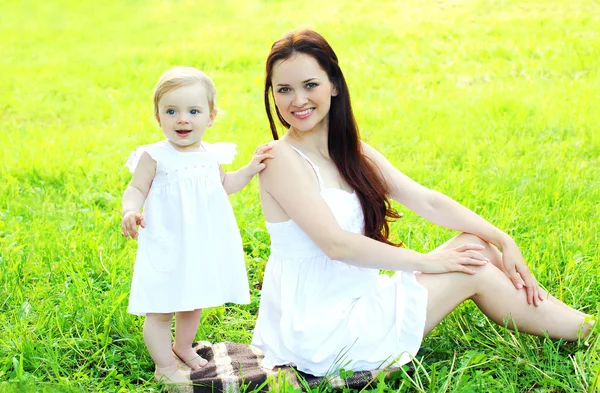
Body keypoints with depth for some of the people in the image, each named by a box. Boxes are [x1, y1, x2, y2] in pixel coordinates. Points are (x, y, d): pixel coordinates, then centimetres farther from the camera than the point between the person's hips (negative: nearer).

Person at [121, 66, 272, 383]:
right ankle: (164, 365, 20)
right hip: (167, 249, -5)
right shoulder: (154, 156, -12)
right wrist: (130, 211, -32)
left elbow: (223, 185, 20)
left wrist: (251, 169, 11)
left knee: (194, 303, 22)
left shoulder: (211, 155, 4)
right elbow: (136, 190, -12)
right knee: (161, 309, 2)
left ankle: (183, 346, 47)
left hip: (204, 247, 6)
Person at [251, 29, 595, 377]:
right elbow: (335, 243, -22)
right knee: (473, 268, -5)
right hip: (320, 332, -7)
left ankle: (588, 327, 10)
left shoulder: (350, 152, 7)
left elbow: (427, 201, 3)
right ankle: (588, 334, 11)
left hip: (354, 301, 7)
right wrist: (425, 262, -14)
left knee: (476, 244, 0)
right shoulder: (282, 159, -16)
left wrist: (503, 241, -5)